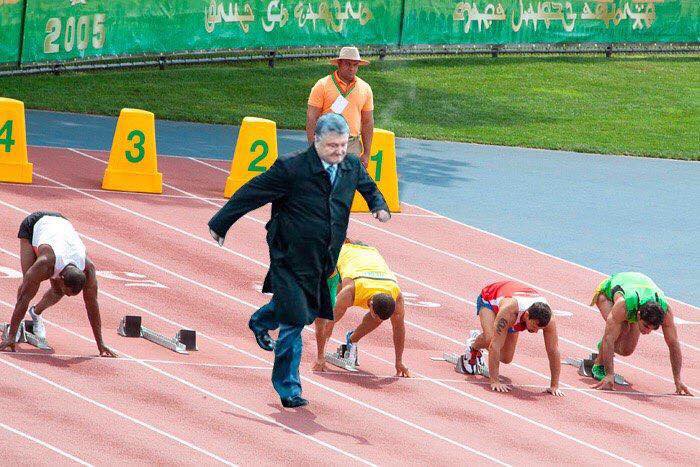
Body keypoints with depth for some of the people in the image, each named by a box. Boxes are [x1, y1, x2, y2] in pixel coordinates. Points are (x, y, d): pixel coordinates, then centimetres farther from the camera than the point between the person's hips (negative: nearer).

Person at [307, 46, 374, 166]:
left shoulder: (365, 89, 10)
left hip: (353, 147, 3)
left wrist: (366, 154, 10)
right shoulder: (322, 85, -2)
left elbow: (368, 123, 14)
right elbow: (311, 119, -3)